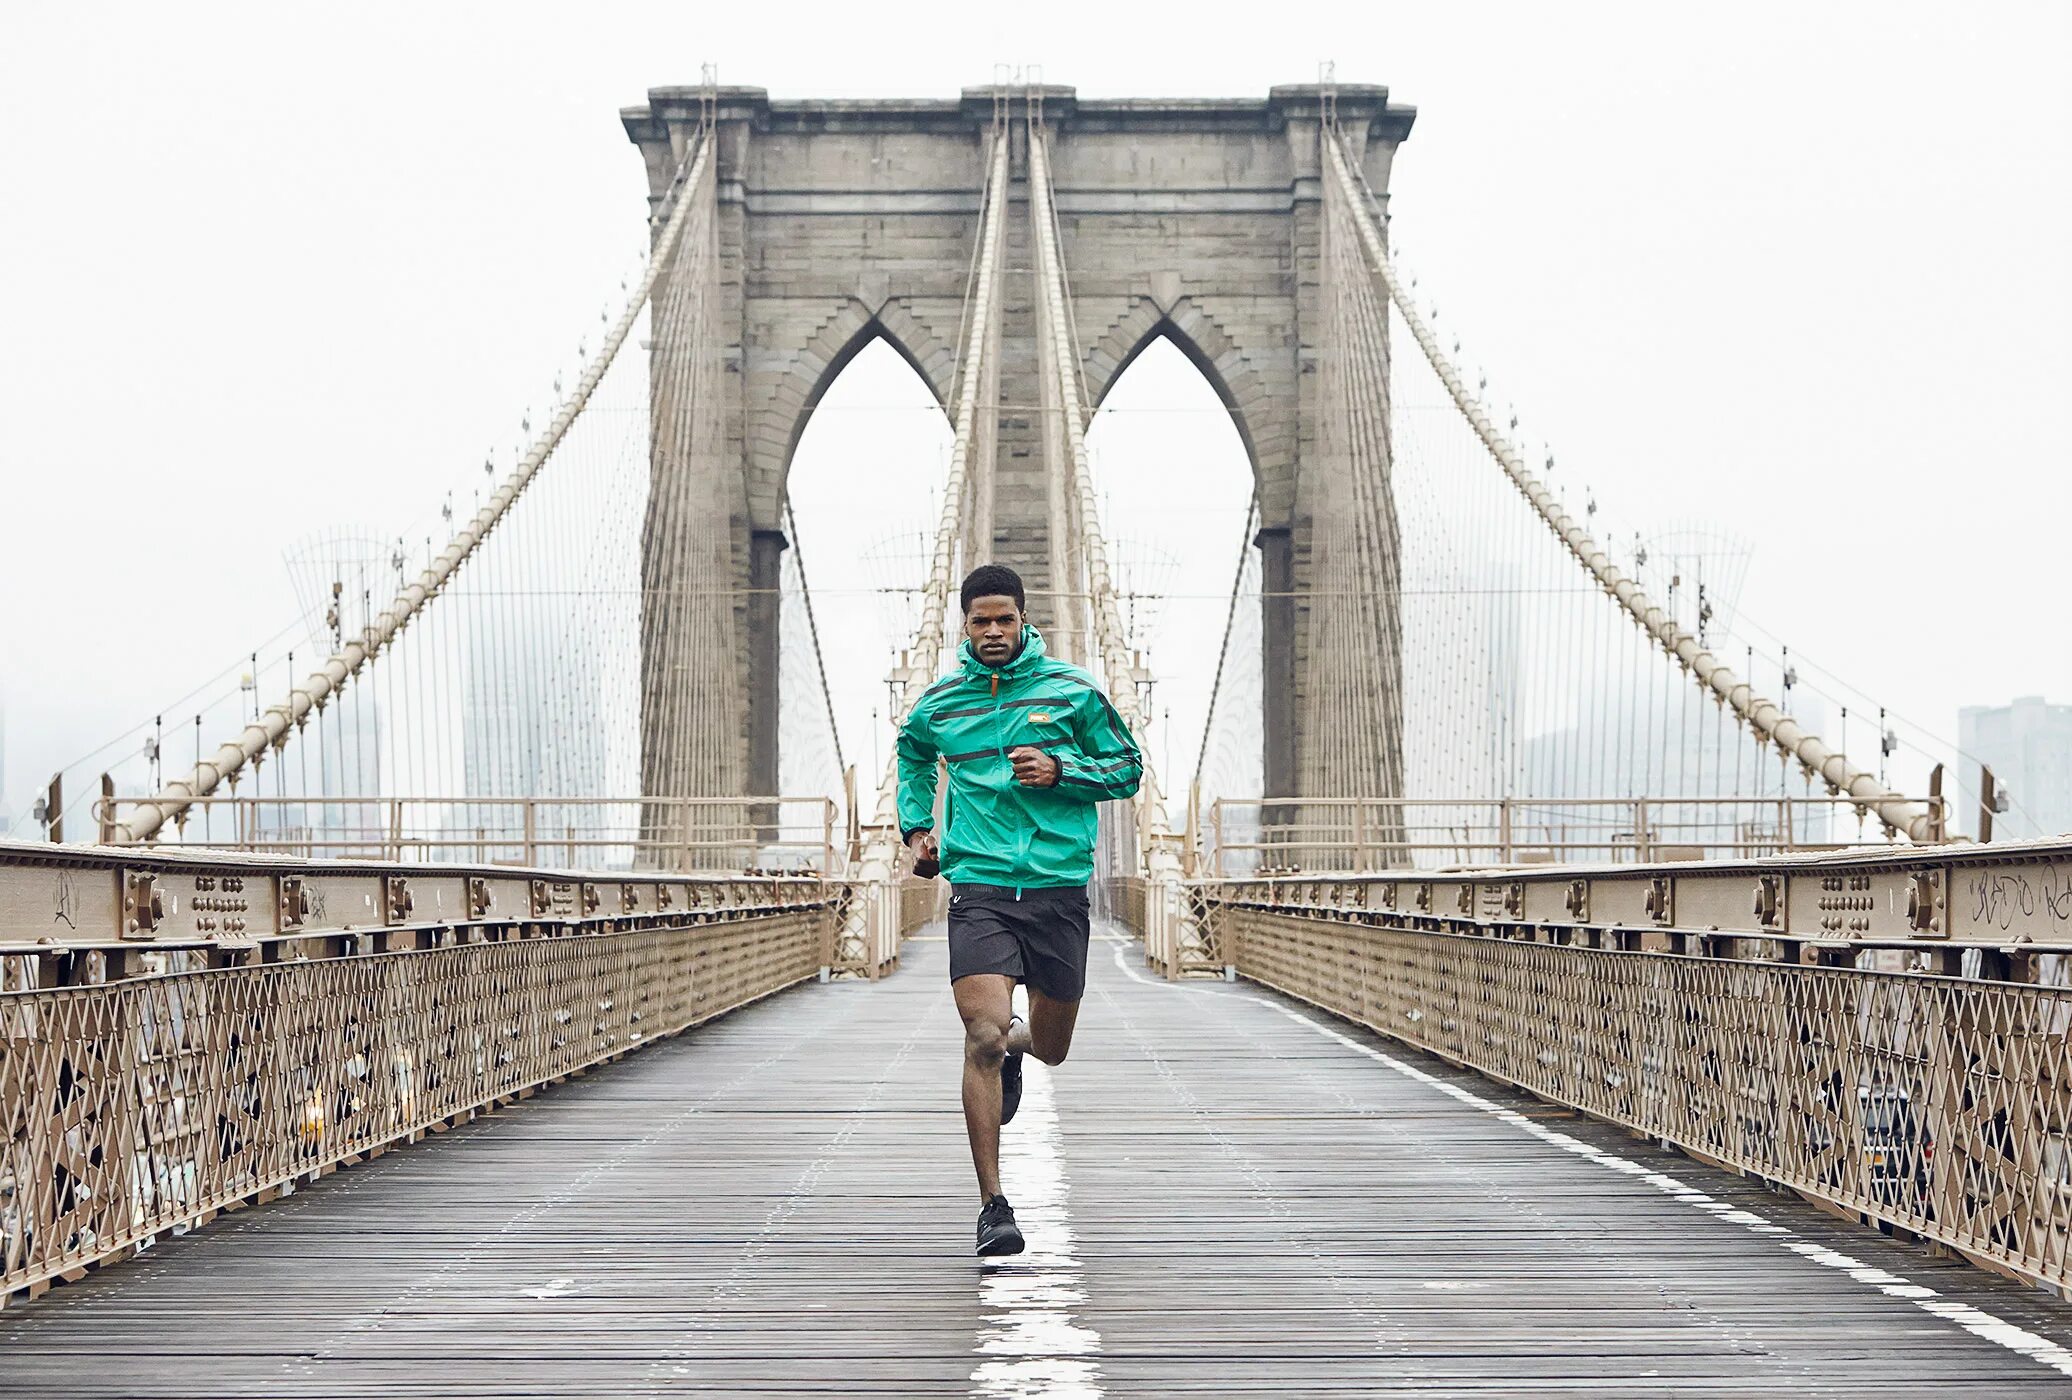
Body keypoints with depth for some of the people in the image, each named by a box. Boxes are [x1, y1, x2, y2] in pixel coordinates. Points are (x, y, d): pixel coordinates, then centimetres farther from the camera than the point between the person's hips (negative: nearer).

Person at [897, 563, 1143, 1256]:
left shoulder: (1071, 690, 3)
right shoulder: (940, 702, 8)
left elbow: (1129, 768, 7)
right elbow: (911, 752, 30)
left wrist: (1059, 770, -9)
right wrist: (915, 825, 17)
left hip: (1058, 886, 1)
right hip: (979, 887, -1)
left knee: (1050, 1047, 11)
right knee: (983, 1035, -17)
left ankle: (1015, 1044, 51)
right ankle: (993, 1205, -11)